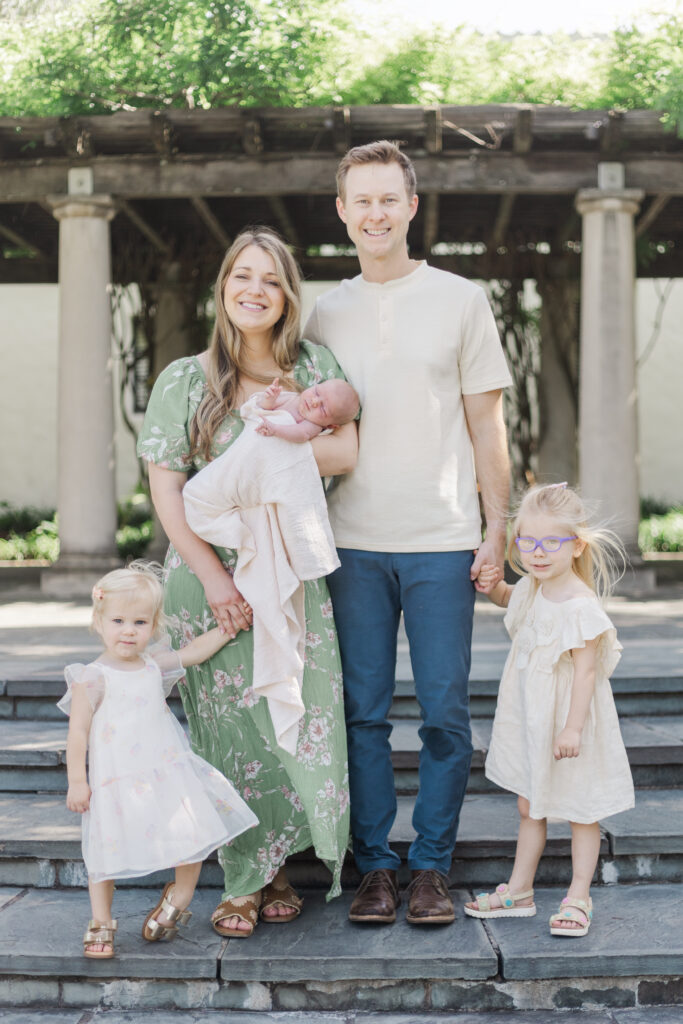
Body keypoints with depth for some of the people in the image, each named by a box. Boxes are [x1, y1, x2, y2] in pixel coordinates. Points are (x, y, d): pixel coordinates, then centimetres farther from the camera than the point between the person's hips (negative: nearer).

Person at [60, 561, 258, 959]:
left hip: (168, 773, 5)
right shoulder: (93, 678, -8)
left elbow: (194, 652, 21)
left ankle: (178, 898, 27)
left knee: (194, 838, 3)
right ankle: (101, 923, 20)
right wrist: (77, 781, -11)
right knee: (107, 854, 1)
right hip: (116, 781, -5)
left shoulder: (154, 665, 7)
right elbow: (78, 732, -8)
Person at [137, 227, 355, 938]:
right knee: (231, 728, 1)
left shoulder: (315, 366, 7)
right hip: (210, 573, -1)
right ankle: (242, 881, 15)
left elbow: (345, 452, -5)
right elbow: (166, 491, -3)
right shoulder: (183, 381, 3)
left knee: (301, 718, -1)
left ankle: (276, 866, 20)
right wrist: (214, 578, -13)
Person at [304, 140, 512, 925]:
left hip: (442, 541, -1)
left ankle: (432, 867, 13)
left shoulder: (460, 300, 5)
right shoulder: (325, 313, 11)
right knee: (362, 710, 4)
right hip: (354, 542, 2)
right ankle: (374, 866, 14)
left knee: (444, 712, 1)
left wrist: (497, 527, 0)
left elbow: (486, 421, 5)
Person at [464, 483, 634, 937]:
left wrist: (573, 727, -24)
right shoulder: (531, 588, 0)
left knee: (580, 809, 8)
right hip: (530, 715, 8)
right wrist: (494, 586, 4)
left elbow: (586, 669, -23)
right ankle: (519, 890, 29)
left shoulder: (580, 606, -24)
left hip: (567, 714, -8)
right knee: (529, 806, 17)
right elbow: (512, 600, 25)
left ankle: (578, 897, 20)